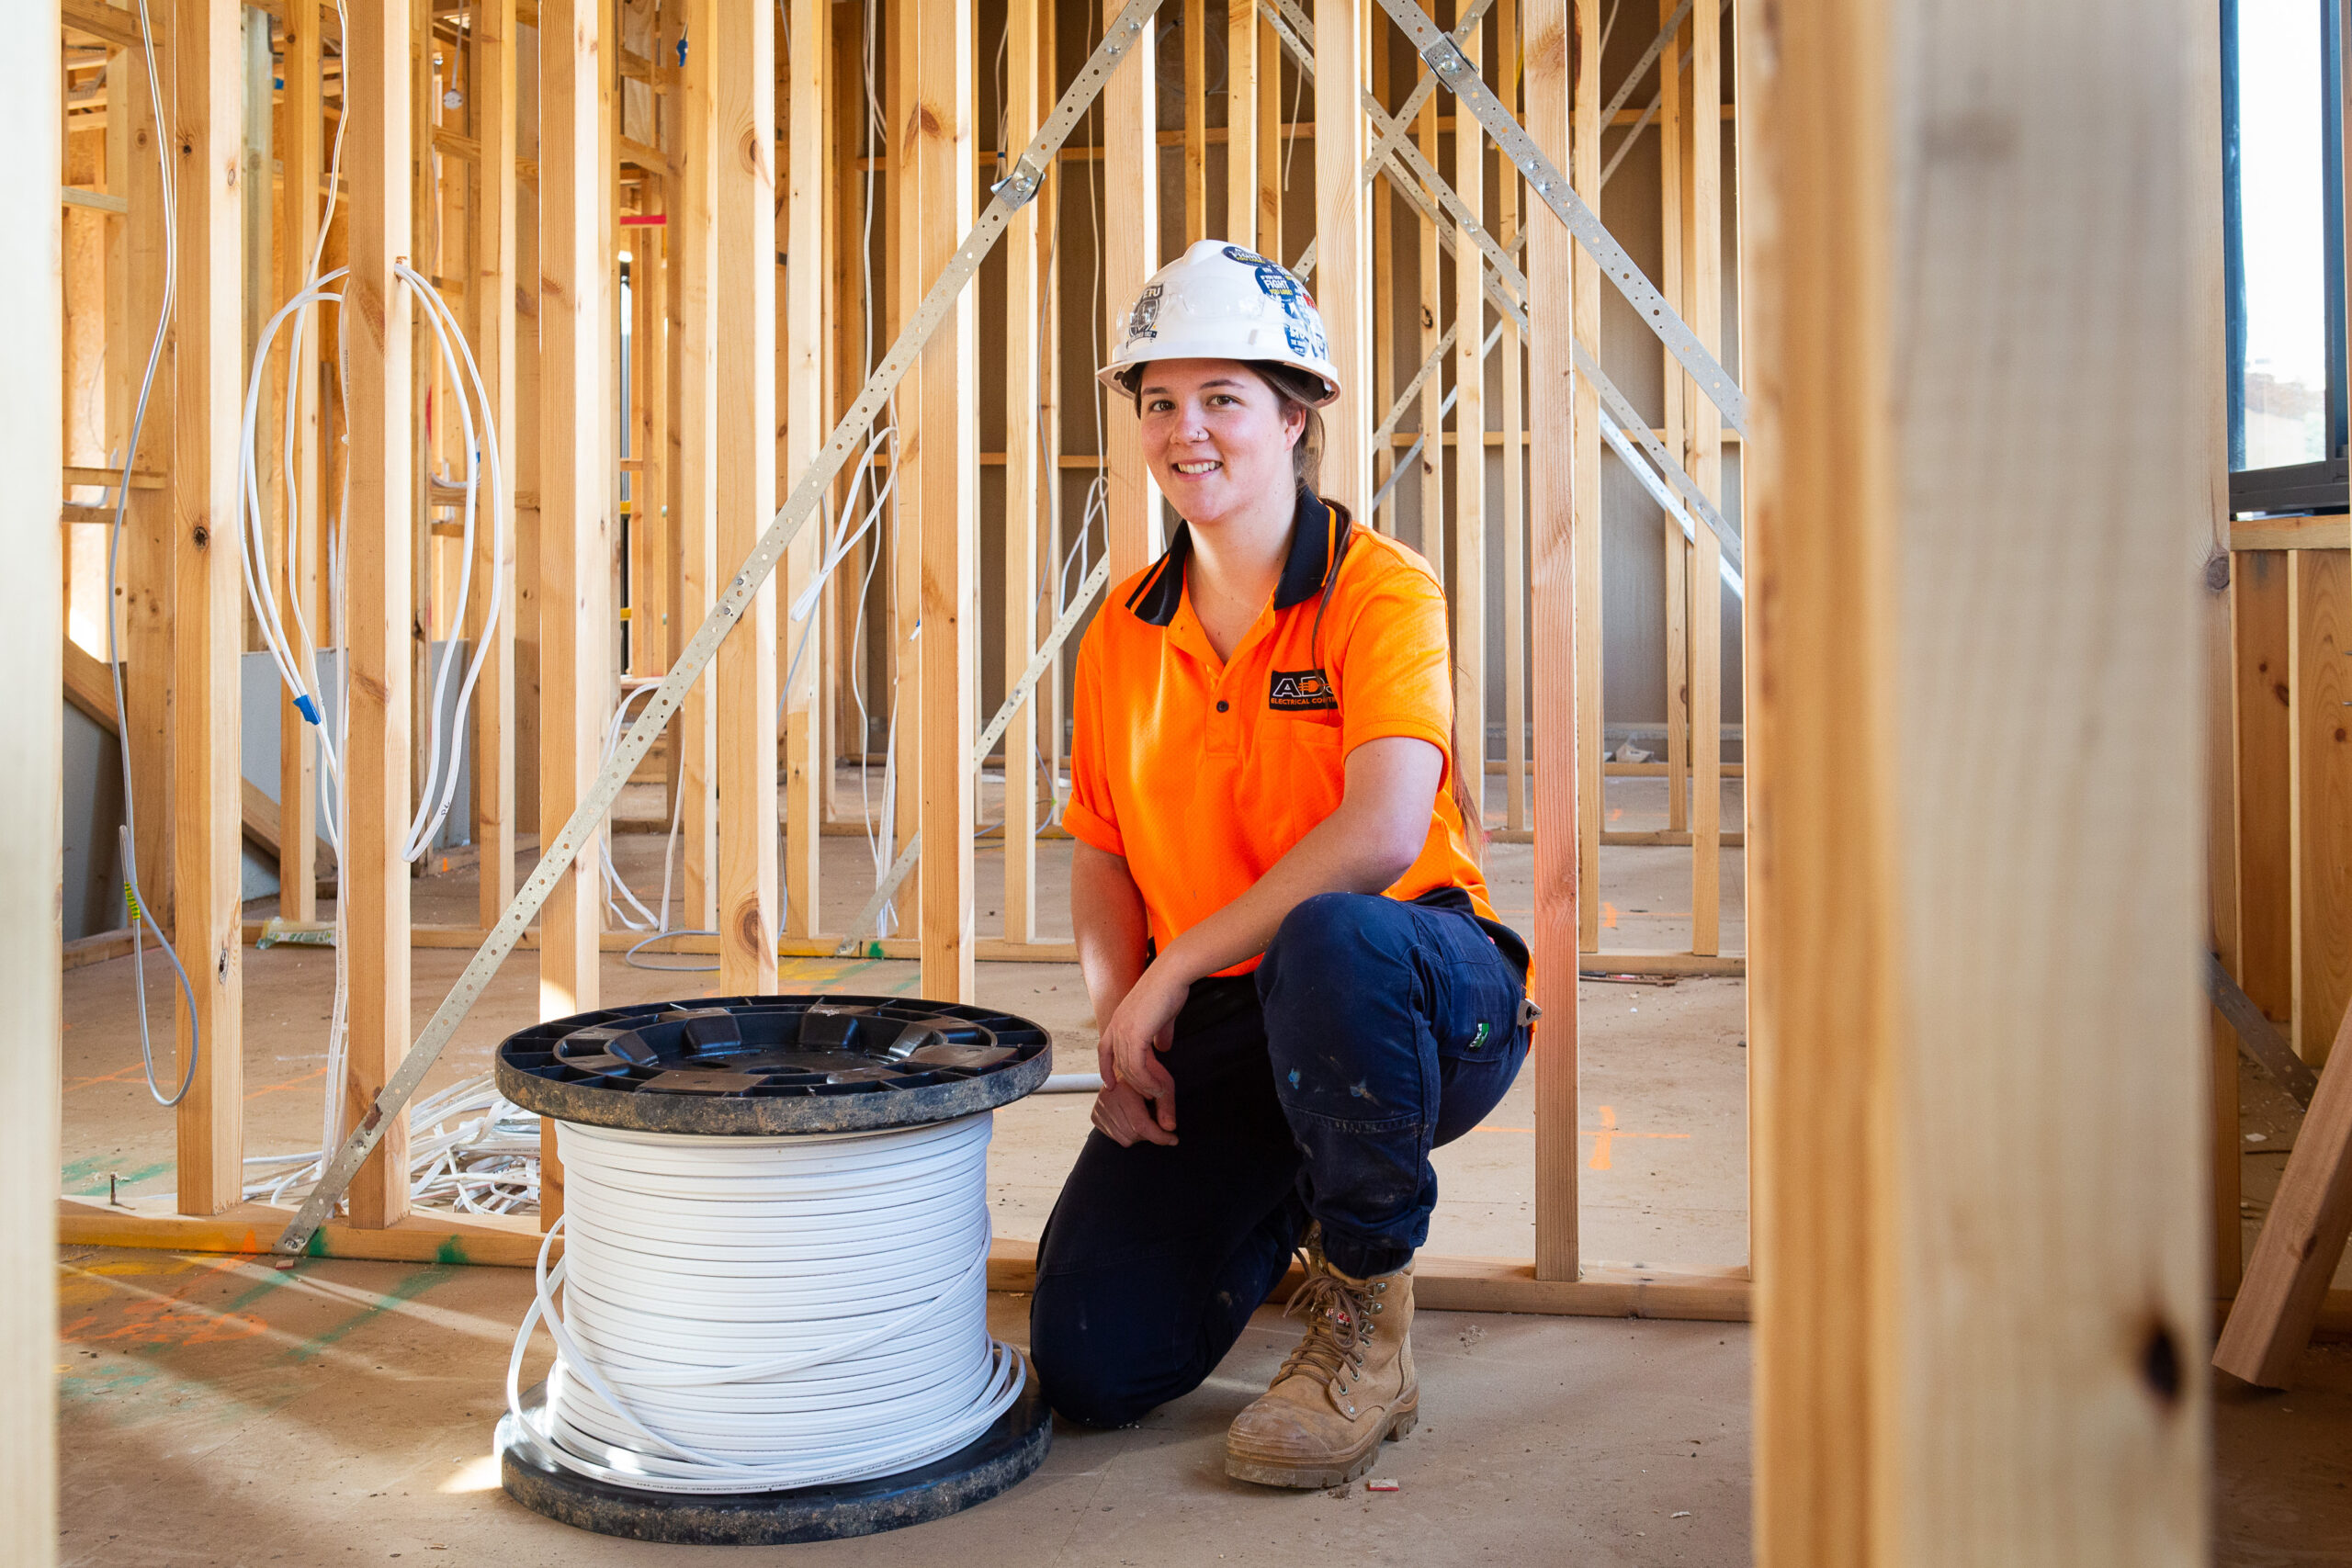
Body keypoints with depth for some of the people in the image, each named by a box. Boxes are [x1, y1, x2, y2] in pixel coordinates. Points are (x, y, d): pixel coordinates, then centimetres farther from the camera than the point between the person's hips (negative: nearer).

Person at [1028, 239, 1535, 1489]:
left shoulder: (1382, 590, -12)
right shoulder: (1125, 632, 6)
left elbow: (1381, 834, -27)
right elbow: (1102, 857, 13)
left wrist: (1172, 975, -23)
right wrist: (1120, 1032, -4)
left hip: (1430, 1001, -5)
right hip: (1216, 1032, 5)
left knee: (1331, 937, -42)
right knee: (1090, 1364, -8)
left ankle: (1364, 1325, -17)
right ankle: (1284, 1208, 26)